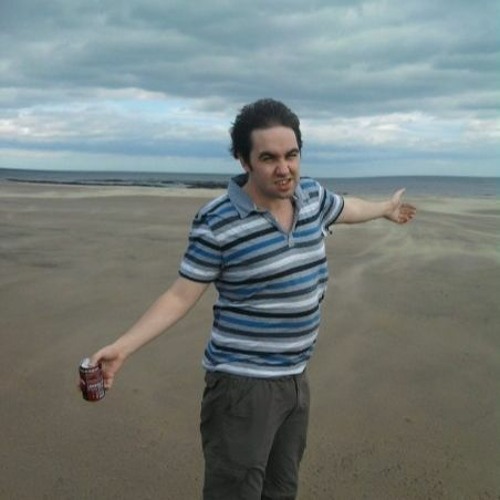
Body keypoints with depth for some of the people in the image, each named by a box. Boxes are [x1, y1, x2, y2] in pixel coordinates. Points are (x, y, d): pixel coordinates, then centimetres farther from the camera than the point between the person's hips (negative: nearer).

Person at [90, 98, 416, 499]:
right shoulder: (217, 223, -18)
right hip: (243, 384, -6)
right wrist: (123, 346, -21)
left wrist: (386, 209, 41)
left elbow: (345, 208, 23)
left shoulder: (312, 195, 1)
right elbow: (181, 296, -12)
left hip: (295, 379, 7)